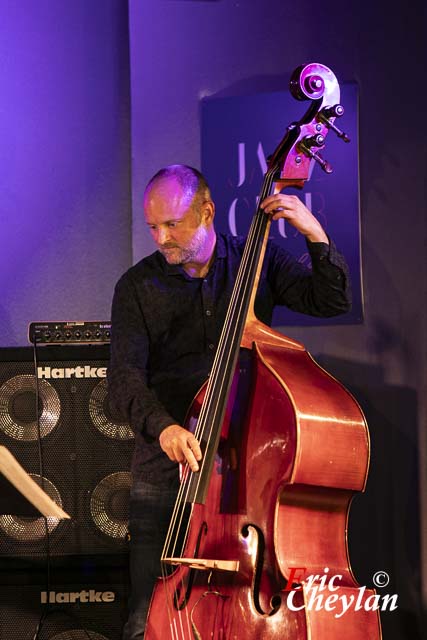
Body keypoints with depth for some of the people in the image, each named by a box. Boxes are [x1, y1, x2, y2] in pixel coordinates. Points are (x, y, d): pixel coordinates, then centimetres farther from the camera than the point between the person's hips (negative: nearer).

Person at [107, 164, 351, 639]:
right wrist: (161, 426, -28)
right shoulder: (138, 287, 1)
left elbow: (331, 301, -2)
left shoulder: (257, 260, 4)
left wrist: (316, 236, -17)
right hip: (169, 458, 0)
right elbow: (124, 378, -9)